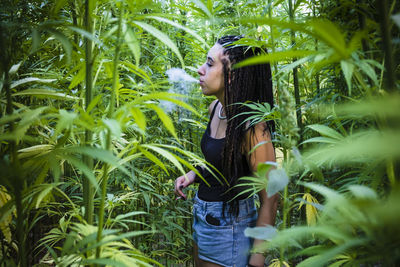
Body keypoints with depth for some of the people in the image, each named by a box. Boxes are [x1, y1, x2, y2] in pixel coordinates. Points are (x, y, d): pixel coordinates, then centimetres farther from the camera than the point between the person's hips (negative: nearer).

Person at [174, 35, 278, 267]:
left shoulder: (252, 127, -25)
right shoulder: (215, 108, -1)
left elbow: (270, 199, -21)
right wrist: (193, 175, -1)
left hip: (228, 229, -8)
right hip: (203, 218, 8)